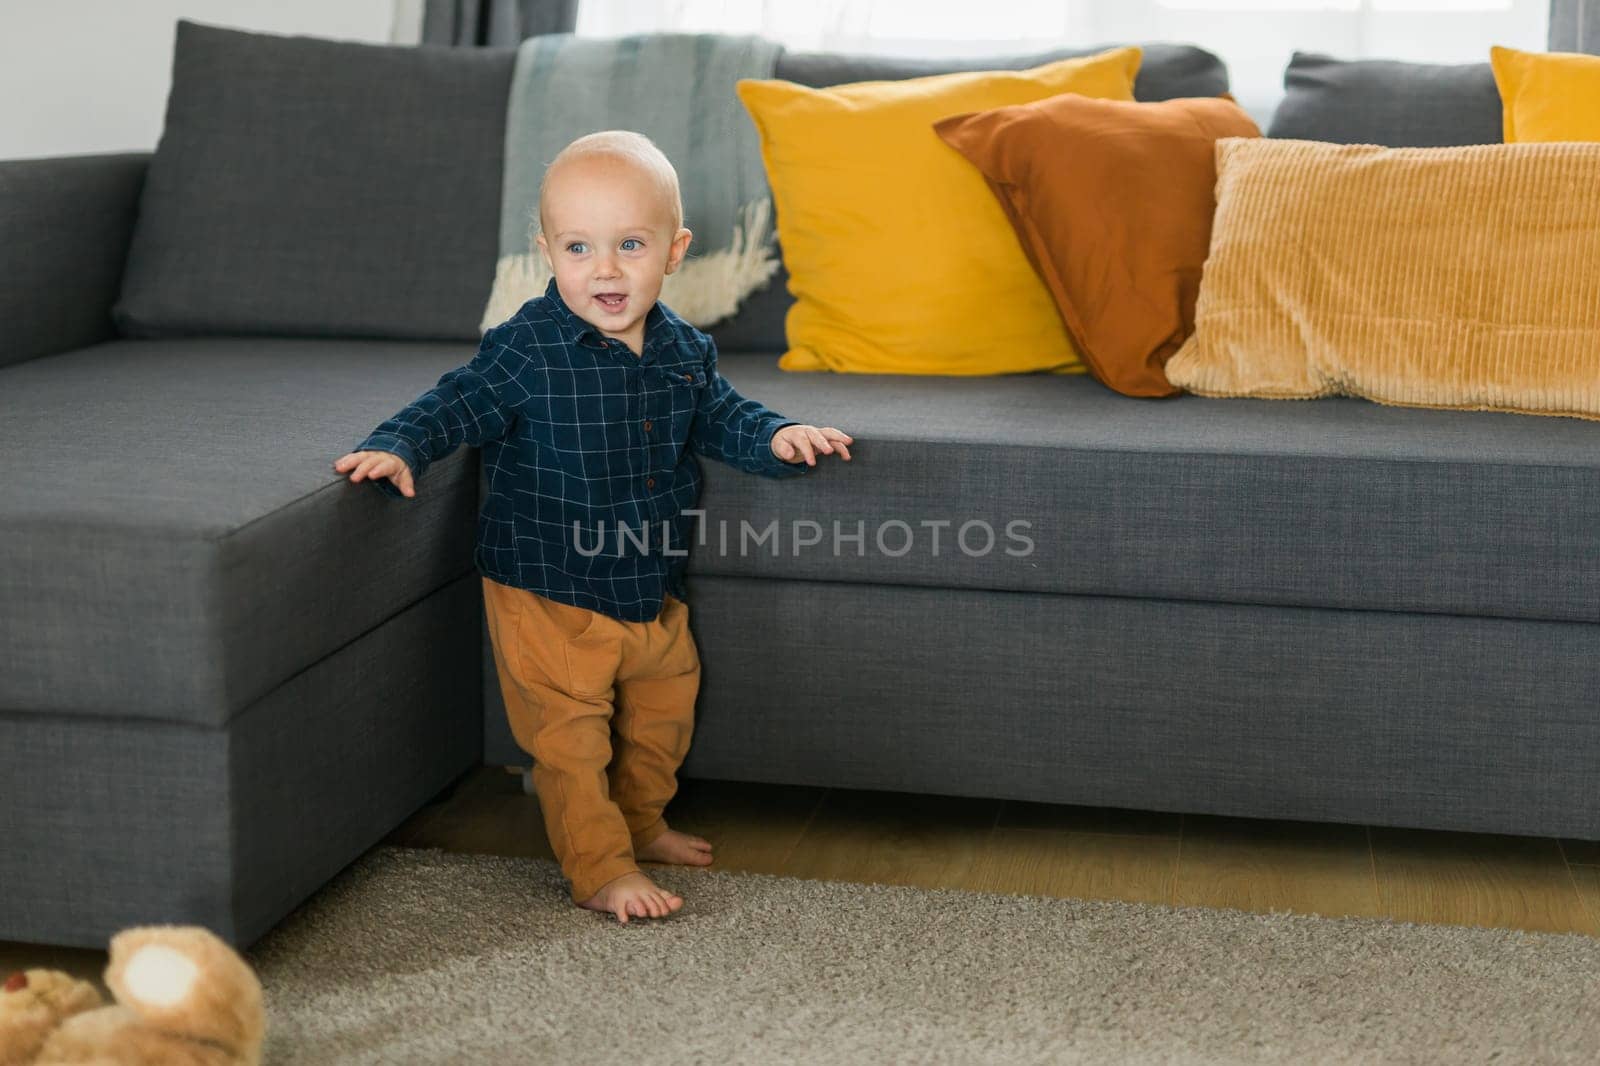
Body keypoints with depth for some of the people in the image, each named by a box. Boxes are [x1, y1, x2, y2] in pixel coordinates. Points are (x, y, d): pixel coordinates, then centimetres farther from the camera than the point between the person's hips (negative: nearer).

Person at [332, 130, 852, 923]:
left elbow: (720, 417, 13)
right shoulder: (526, 350, -19)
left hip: (651, 592, 6)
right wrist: (398, 448, -30)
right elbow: (456, 405, -13)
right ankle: (600, 869, 11)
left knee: (663, 717, 22)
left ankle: (641, 822, 43)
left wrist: (775, 438, -5)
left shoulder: (684, 352, -1)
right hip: (549, 595, -6)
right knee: (571, 733, -2)